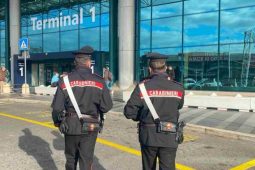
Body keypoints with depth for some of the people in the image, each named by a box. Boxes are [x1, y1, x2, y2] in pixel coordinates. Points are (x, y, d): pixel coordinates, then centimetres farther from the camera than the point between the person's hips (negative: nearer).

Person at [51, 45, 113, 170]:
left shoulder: (65, 81, -8)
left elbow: (57, 107, -7)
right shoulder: (99, 81, -8)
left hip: (71, 126, 1)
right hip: (90, 128, -1)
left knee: (71, 159, 22)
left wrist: (57, 122, 12)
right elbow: (107, 106, -8)